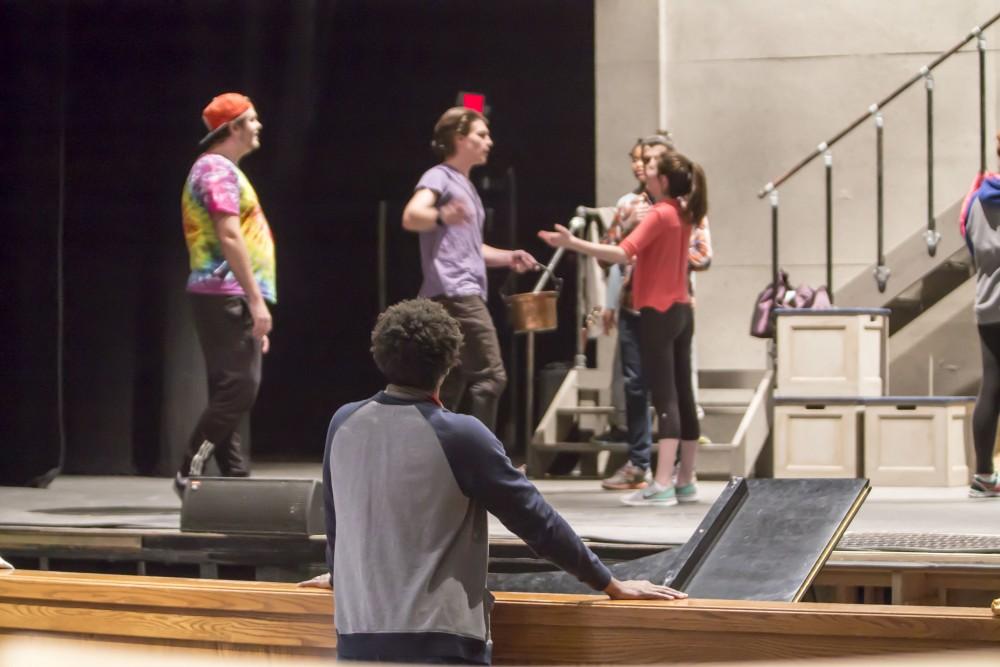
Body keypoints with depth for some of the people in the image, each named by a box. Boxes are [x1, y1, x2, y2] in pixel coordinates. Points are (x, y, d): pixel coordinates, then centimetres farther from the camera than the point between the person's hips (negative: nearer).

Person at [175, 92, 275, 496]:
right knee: (238, 388, -14)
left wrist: (253, 307, 23)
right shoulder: (218, 169, -9)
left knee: (230, 392, 7)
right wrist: (256, 300, -21)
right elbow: (230, 238, -18)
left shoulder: (221, 170, 23)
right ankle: (190, 474, -12)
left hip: (229, 298, 10)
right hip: (226, 295, -10)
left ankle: (235, 480, 7)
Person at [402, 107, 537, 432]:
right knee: (489, 375, -13)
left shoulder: (466, 186, 24)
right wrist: (442, 216, -48)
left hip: (466, 293, 10)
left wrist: (508, 257, 18)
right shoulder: (439, 177, -6)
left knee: (450, 387, 8)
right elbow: (411, 216, -27)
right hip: (453, 293, -10)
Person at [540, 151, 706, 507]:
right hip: (680, 310, 9)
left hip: (658, 313, -9)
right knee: (682, 396, 9)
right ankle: (685, 481, 13)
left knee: (664, 398, -12)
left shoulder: (659, 214, -14)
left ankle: (662, 485, -15)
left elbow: (623, 253, -26)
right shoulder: (681, 214, 12)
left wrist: (573, 243, -29)